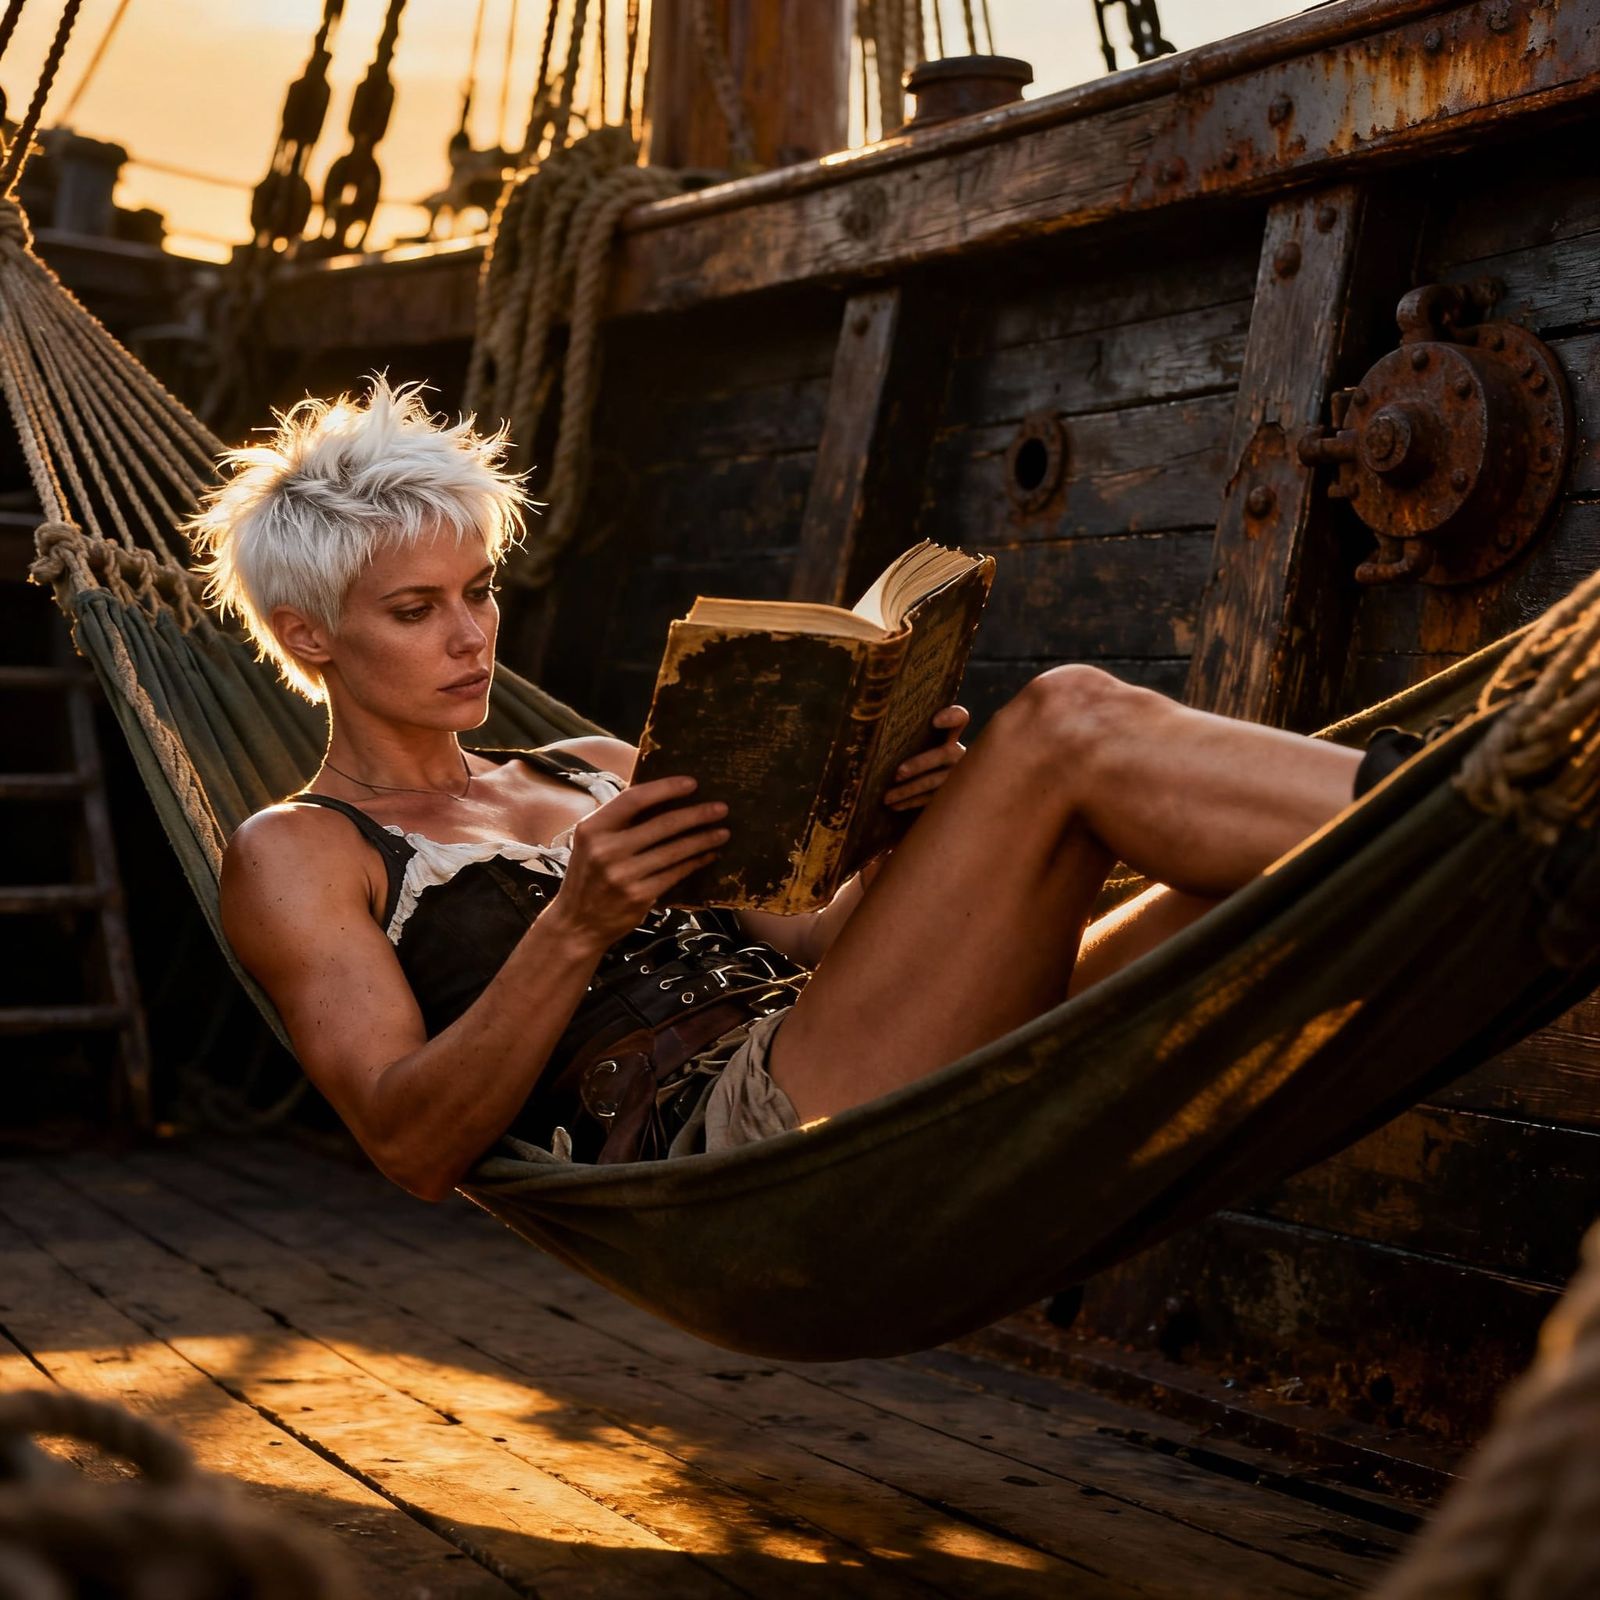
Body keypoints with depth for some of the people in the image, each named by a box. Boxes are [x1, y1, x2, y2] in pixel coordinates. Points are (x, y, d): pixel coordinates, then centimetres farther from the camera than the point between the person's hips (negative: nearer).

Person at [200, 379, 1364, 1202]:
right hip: (710, 1141, -7)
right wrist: (576, 928, -18)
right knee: (1070, 722, -19)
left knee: (1274, 900, -13)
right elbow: (415, 1146, -4)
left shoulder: (598, 775, 29)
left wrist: (907, 836, -1)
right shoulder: (298, 857, 11)